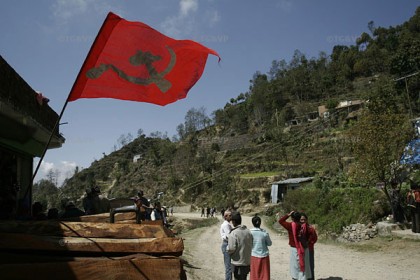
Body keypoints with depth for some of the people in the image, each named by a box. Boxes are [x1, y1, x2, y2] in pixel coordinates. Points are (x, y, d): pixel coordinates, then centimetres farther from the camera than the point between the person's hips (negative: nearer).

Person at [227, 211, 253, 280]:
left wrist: (227, 248, 1)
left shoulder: (233, 233, -19)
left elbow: (231, 249, -20)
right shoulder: (248, 231, 0)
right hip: (247, 261, 6)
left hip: (237, 262, -6)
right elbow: (251, 245, 6)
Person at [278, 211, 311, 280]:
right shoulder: (304, 226, -6)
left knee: (296, 267, 9)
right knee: (304, 266, 14)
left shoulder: (291, 226, -18)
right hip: (305, 248, 4)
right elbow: (307, 237, 2)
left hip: (295, 249, -4)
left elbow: (280, 221, -10)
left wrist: (288, 215, -6)